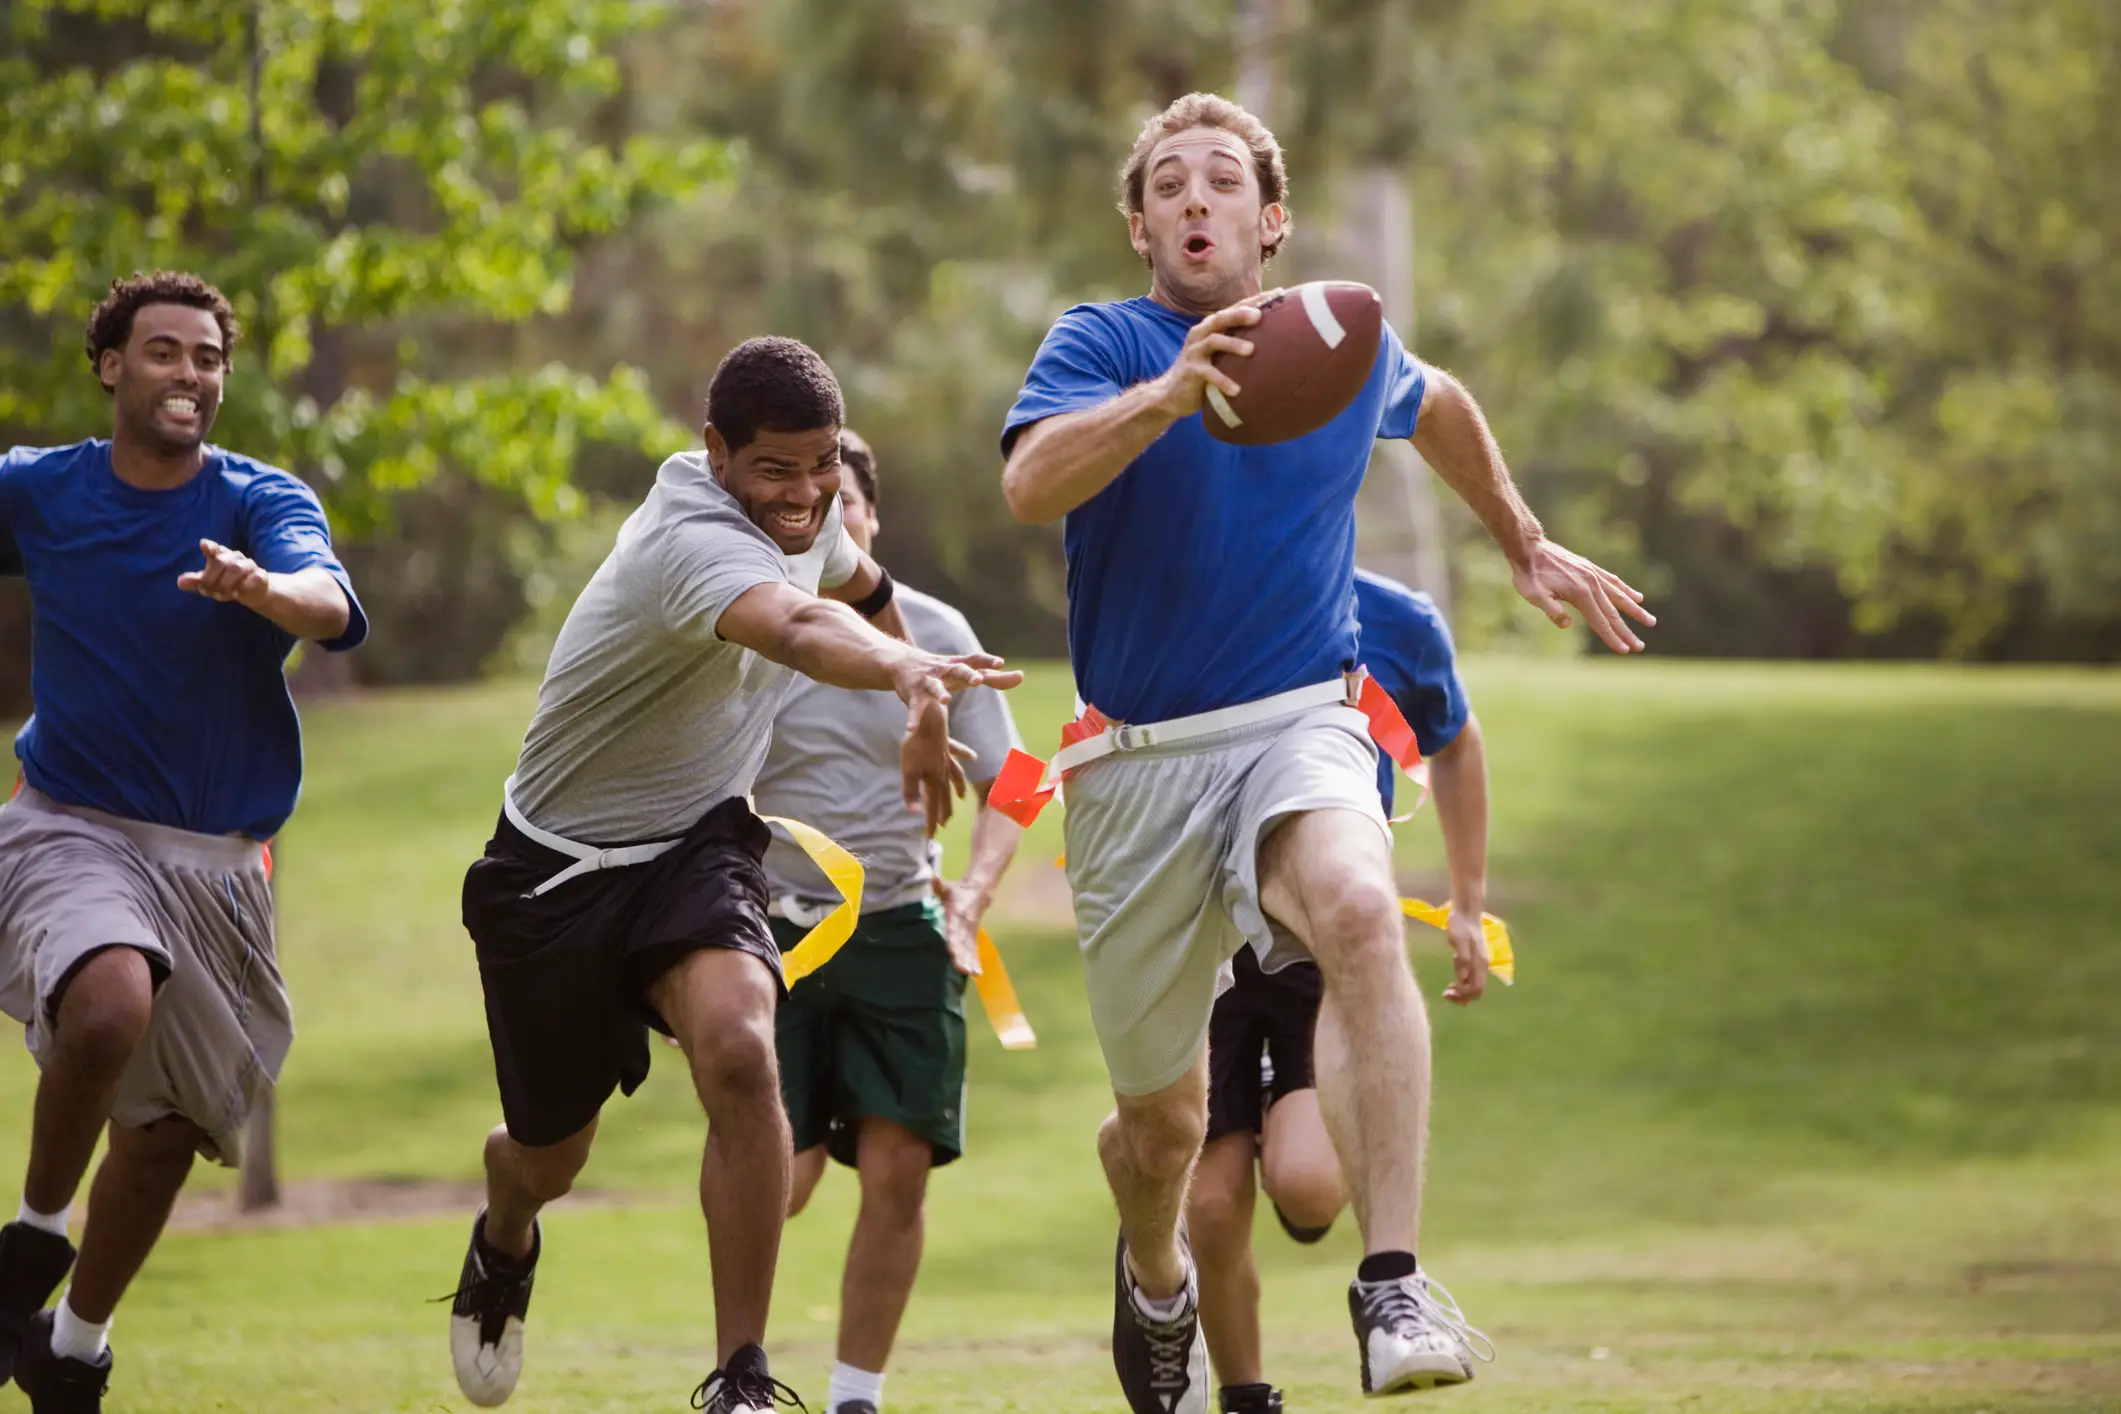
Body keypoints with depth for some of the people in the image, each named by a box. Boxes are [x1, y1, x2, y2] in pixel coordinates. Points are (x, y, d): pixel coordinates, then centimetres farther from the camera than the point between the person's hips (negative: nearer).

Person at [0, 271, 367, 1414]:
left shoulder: (263, 502, -5)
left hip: (214, 863, 2)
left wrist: (262, 588, -49)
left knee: (168, 1128, 8)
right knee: (110, 1009, -33)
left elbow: (331, 607, -26)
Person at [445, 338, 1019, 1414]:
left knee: (738, 1052, -28)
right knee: (550, 1154, 12)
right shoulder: (693, 539, -31)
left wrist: (917, 716, 29)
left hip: (697, 844, 4)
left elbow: (854, 587, 23)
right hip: (554, 871, -4)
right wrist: (906, 672, -73)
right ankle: (504, 1245, 53)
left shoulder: (805, 513, -5)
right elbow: (794, 627, -55)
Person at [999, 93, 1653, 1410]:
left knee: (1360, 910, -35)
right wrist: (1169, 392, -39)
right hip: (1140, 759, 0)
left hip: (1301, 728, 0)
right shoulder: (1101, 344, -3)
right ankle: (1156, 1279, 45)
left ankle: (1395, 1288, -40)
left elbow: (1440, 406, 33)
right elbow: (1031, 484, -24)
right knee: (1163, 1122, 8)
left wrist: (1527, 544, 35)